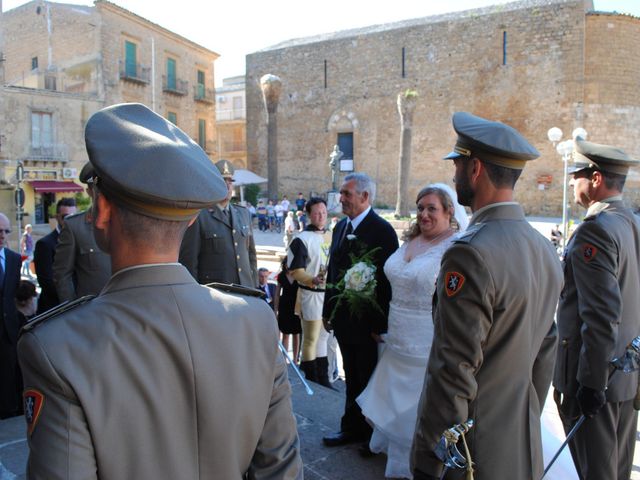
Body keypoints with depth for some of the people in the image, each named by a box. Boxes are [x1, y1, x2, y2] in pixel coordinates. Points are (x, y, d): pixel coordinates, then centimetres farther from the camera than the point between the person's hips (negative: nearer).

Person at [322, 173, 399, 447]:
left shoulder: (382, 230, -15)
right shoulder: (340, 227, 9)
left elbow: (388, 280, -17)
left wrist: (381, 324, -17)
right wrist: (328, 310, 13)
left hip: (368, 321, -7)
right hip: (344, 318, 7)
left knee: (370, 380, 10)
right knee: (352, 378, 19)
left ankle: (372, 435, 27)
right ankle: (353, 428, 33)